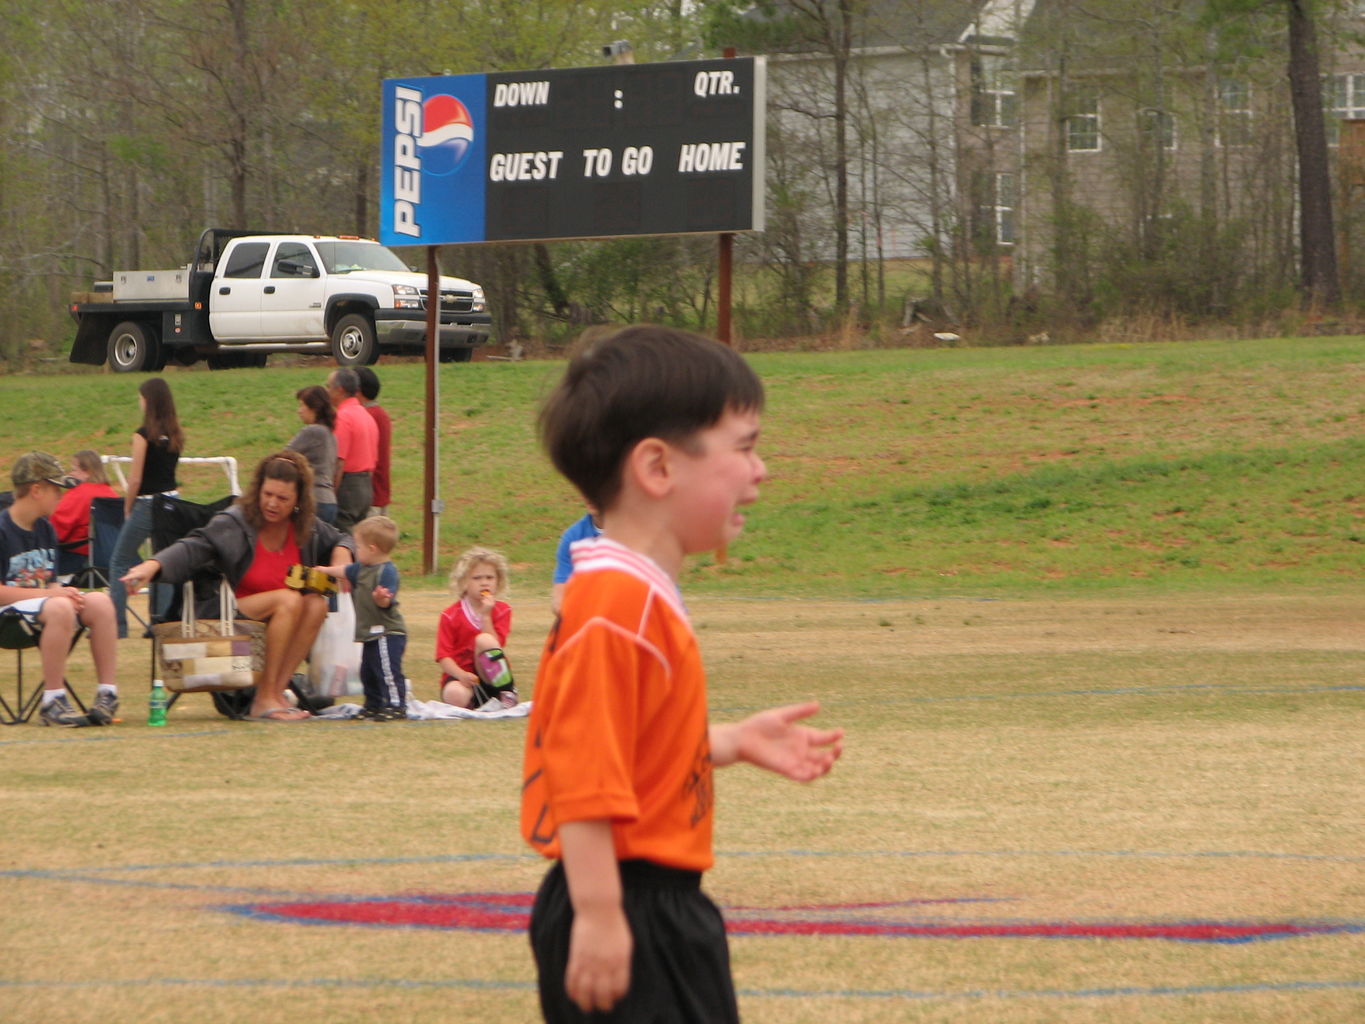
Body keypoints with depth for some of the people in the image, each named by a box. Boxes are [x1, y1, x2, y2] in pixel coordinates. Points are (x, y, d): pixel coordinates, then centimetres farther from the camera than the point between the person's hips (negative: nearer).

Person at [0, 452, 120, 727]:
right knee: (59, 608, -36)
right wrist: (53, 593, -21)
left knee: (100, 603, -16)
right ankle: (52, 703, -31)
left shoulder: (45, 529, 14)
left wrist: (67, 593, -10)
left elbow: (51, 583, 15)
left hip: (41, 600, 8)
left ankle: (107, 696, -16)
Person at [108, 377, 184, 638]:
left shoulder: (144, 435, -13)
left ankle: (116, 624, 1)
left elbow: (135, 479, -13)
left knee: (120, 561, 5)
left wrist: (127, 509, 1)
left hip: (147, 504, -6)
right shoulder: (176, 435, 6)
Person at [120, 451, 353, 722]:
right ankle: (265, 698, -30)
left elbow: (340, 541, 24)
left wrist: (340, 564, 0)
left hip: (283, 623, 6)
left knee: (317, 604, -21)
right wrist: (152, 566, -42)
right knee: (289, 600, -29)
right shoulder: (234, 523, -12)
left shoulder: (307, 526, 5)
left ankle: (276, 692, -24)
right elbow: (195, 548, -25)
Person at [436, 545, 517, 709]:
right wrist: (462, 675, -25)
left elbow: (495, 646, -9)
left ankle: (506, 694, -22)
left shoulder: (502, 611, 5)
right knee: (455, 695, -38)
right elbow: (443, 656, -7)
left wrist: (486, 616, -16)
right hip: (460, 675, -2)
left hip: (490, 676, 2)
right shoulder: (450, 616, 0)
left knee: (484, 640, -27)